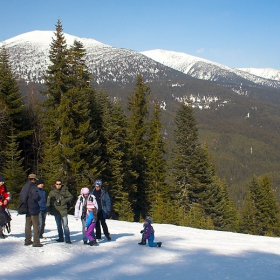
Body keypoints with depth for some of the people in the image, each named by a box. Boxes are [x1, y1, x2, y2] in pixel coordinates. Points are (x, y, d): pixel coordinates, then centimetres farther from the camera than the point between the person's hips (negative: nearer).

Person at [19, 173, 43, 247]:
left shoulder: (25, 187, 9)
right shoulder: (33, 187, -16)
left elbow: (21, 197, 13)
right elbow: (36, 197, -25)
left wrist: (24, 202, 15)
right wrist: (39, 198, -5)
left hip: (27, 209, 8)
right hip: (34, 209, -8)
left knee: (28, 225, 16)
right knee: (36, 225, -2)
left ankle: (27, 240, 23)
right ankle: (36, 242, -4)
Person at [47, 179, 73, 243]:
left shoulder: (65, 191, 1)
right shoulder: (52, 192, 4)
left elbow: (71, 197, 4)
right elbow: (48, 201, 4)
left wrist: (64, 201, -9)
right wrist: (48, 210, -3)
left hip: (63, 211, -2)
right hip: (56, 211, 2)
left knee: (65, 225, -7)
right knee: (59, 226, 12)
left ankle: (67, 239, -5)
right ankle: (61, 238, 22)